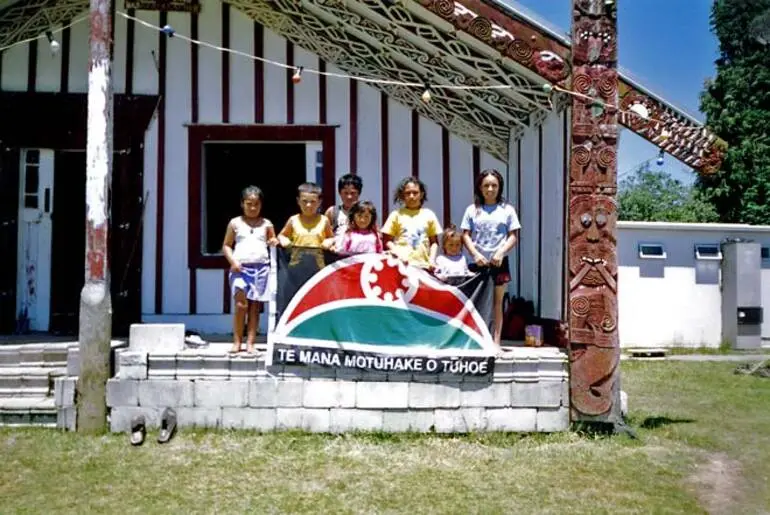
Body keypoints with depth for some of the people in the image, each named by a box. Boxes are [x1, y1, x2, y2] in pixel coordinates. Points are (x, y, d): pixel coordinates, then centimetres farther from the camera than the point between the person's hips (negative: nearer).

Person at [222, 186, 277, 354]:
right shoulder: (235, 223, 8)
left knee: (255, 306, 2)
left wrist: (274, 242, -7)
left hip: (261, 268, 1)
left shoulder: (266, 224, 10)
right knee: (241, 304, -9)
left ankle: (250, 343, 6)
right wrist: (233, 261, -7)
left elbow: (273, 241, 18)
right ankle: (237, 342, 1)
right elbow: (226, 245, 9)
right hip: (240, 268, -1)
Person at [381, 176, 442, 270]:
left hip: (423, 265, 2)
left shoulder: (429, 215, 9)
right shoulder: (396, 215, 4)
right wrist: (399, 254, -10)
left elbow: (434, 242, 13)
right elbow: (387, 240, 4)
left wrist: (432, 259, -1)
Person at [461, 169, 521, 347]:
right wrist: (475, 254, -10)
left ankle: (496, 340, 8)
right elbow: (465, 235, 4)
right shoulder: (472, 210, 6)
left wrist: (501, 253, -12)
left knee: (497, 302, 5)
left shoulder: (507, 210, 4)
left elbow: (513, 236, 2)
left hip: (499, 262, 0)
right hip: (478, 262, 0)